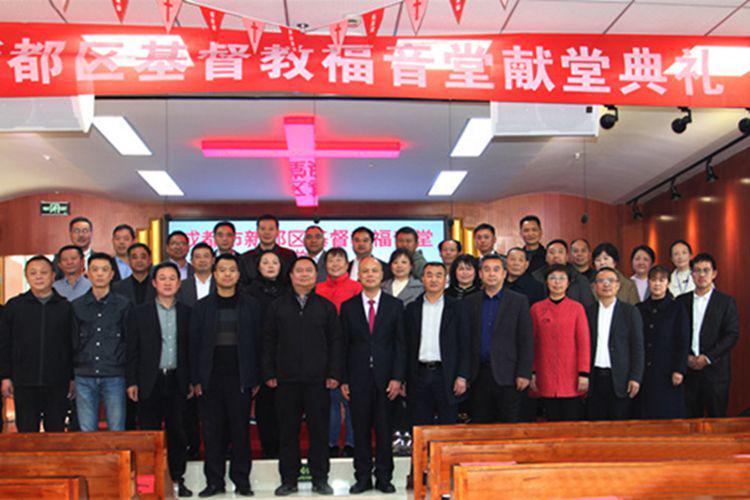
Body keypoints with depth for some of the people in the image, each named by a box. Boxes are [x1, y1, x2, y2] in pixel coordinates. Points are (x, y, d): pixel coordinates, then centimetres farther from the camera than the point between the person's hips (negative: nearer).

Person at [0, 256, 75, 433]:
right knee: (26, 433, 4)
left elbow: (73, 345, 7)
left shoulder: (65, 307, 5)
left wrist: (73, 378, 4)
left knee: (56, 432, 6)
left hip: (57, 384, 0)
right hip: (24, 384, 0)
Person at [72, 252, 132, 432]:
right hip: (84, 377, 1)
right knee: (86, 432, 3)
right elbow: (72, 343, 12)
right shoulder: (76, 306, 10)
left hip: (114, 377, -1)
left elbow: (130, 343, 5)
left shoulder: (123, 305, 5)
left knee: (117, 431, -1)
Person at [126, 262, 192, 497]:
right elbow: (132, 350, 2)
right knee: (149, 432, 3)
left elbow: (191, 348, 7)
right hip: (150, 382, -1)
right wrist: (131, 382, -3)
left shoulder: (187, 313, 7)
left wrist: (192, 380, 3)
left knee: (177, 433, 5)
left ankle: (177, 479, 15)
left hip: (177, 381, 1)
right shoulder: (140, 313, 3)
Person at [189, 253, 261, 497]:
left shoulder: (251, 305, 6)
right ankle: (214, 481, 14)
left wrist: (256, 379, -2)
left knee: (240, 430, 2)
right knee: (212, 431, 4)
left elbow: (257, 342, 3)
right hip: (210, 378, 1)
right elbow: (194, 343, 5)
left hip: (240, 378, -1)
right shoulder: (202, 306, 8)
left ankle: (241, 480, 12)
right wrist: (195, 379, -2)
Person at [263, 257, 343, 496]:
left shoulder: (326, 307, 9)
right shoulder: (277, 306, 9)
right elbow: (268, 342, 8)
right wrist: (269, 374, 0)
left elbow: (336, 342, 7)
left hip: (318, 380, 0)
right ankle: (289, 479, 14)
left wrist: (334, 374, -1)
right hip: (286, 380, 0)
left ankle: (320, 478, 14)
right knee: (287, 431, 4)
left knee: (319, 430, 3)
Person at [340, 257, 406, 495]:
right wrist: (343, 380, -1)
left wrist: (397, 377, -6)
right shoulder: (348, 307, 7)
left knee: (384, 430, 4)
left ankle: (384, 477, 14)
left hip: (385, 378, 0)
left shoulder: (395, 305, 5)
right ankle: (363, 477, 15)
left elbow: (401, 344, 3)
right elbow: (343, 345, 5)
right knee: (361, 430, 5)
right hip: (358, 378, 0)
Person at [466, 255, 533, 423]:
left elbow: (526, 340, -1)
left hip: (507, 376, -2)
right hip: (479, 376, 3)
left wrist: (524, 373, -9)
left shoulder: (519, 301, 3)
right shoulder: (471, 302, 11)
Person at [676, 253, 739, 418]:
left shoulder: (726, 302, 2)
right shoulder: (682, 301, 10)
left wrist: (707, 358, -12)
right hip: (689, 368, 2)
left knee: (717, 417, 1)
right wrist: (686, 357, -6)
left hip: (715, 370, -2)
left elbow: (732, 335, -5)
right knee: (690, 418, 3)